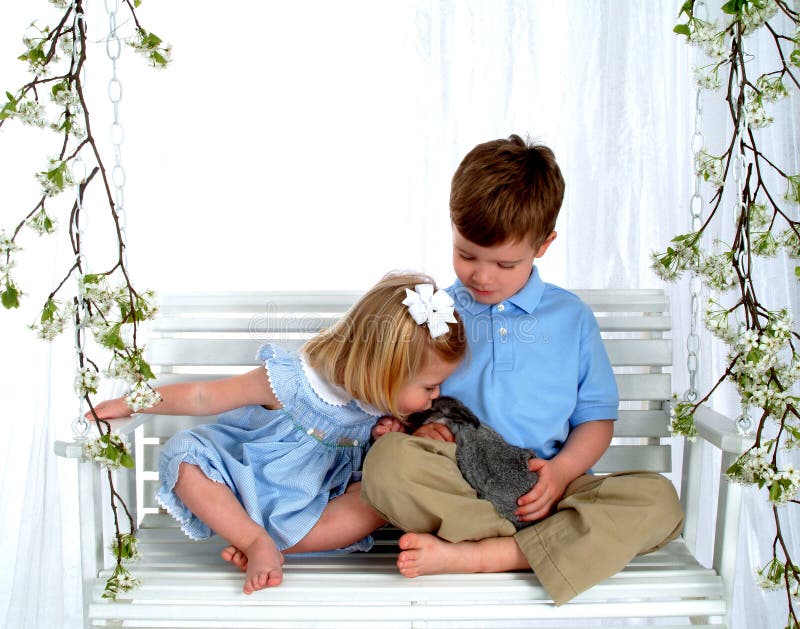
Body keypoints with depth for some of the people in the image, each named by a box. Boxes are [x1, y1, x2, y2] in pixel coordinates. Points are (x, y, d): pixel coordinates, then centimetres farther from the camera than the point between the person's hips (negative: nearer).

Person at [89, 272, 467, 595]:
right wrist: (130, 404, -14)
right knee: (185, 457, -27)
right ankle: (257, 541, -31)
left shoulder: (381, 405, -11)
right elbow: (204, 397, -18)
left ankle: (277, 545, -30)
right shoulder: (291, 381, -26)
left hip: (317, 501, 3)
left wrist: (386, 439, -12)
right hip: (248, 487, -3)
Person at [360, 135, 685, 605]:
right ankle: (545, 547, -28)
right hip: (457, 485, -1)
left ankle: (472, 556, -30)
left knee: (659, 501, -26)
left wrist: (561, 469, -7)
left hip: (541, 490, 2)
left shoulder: (572, 318, 14)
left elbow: (596, 418, 14)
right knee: (387, 460, -32)